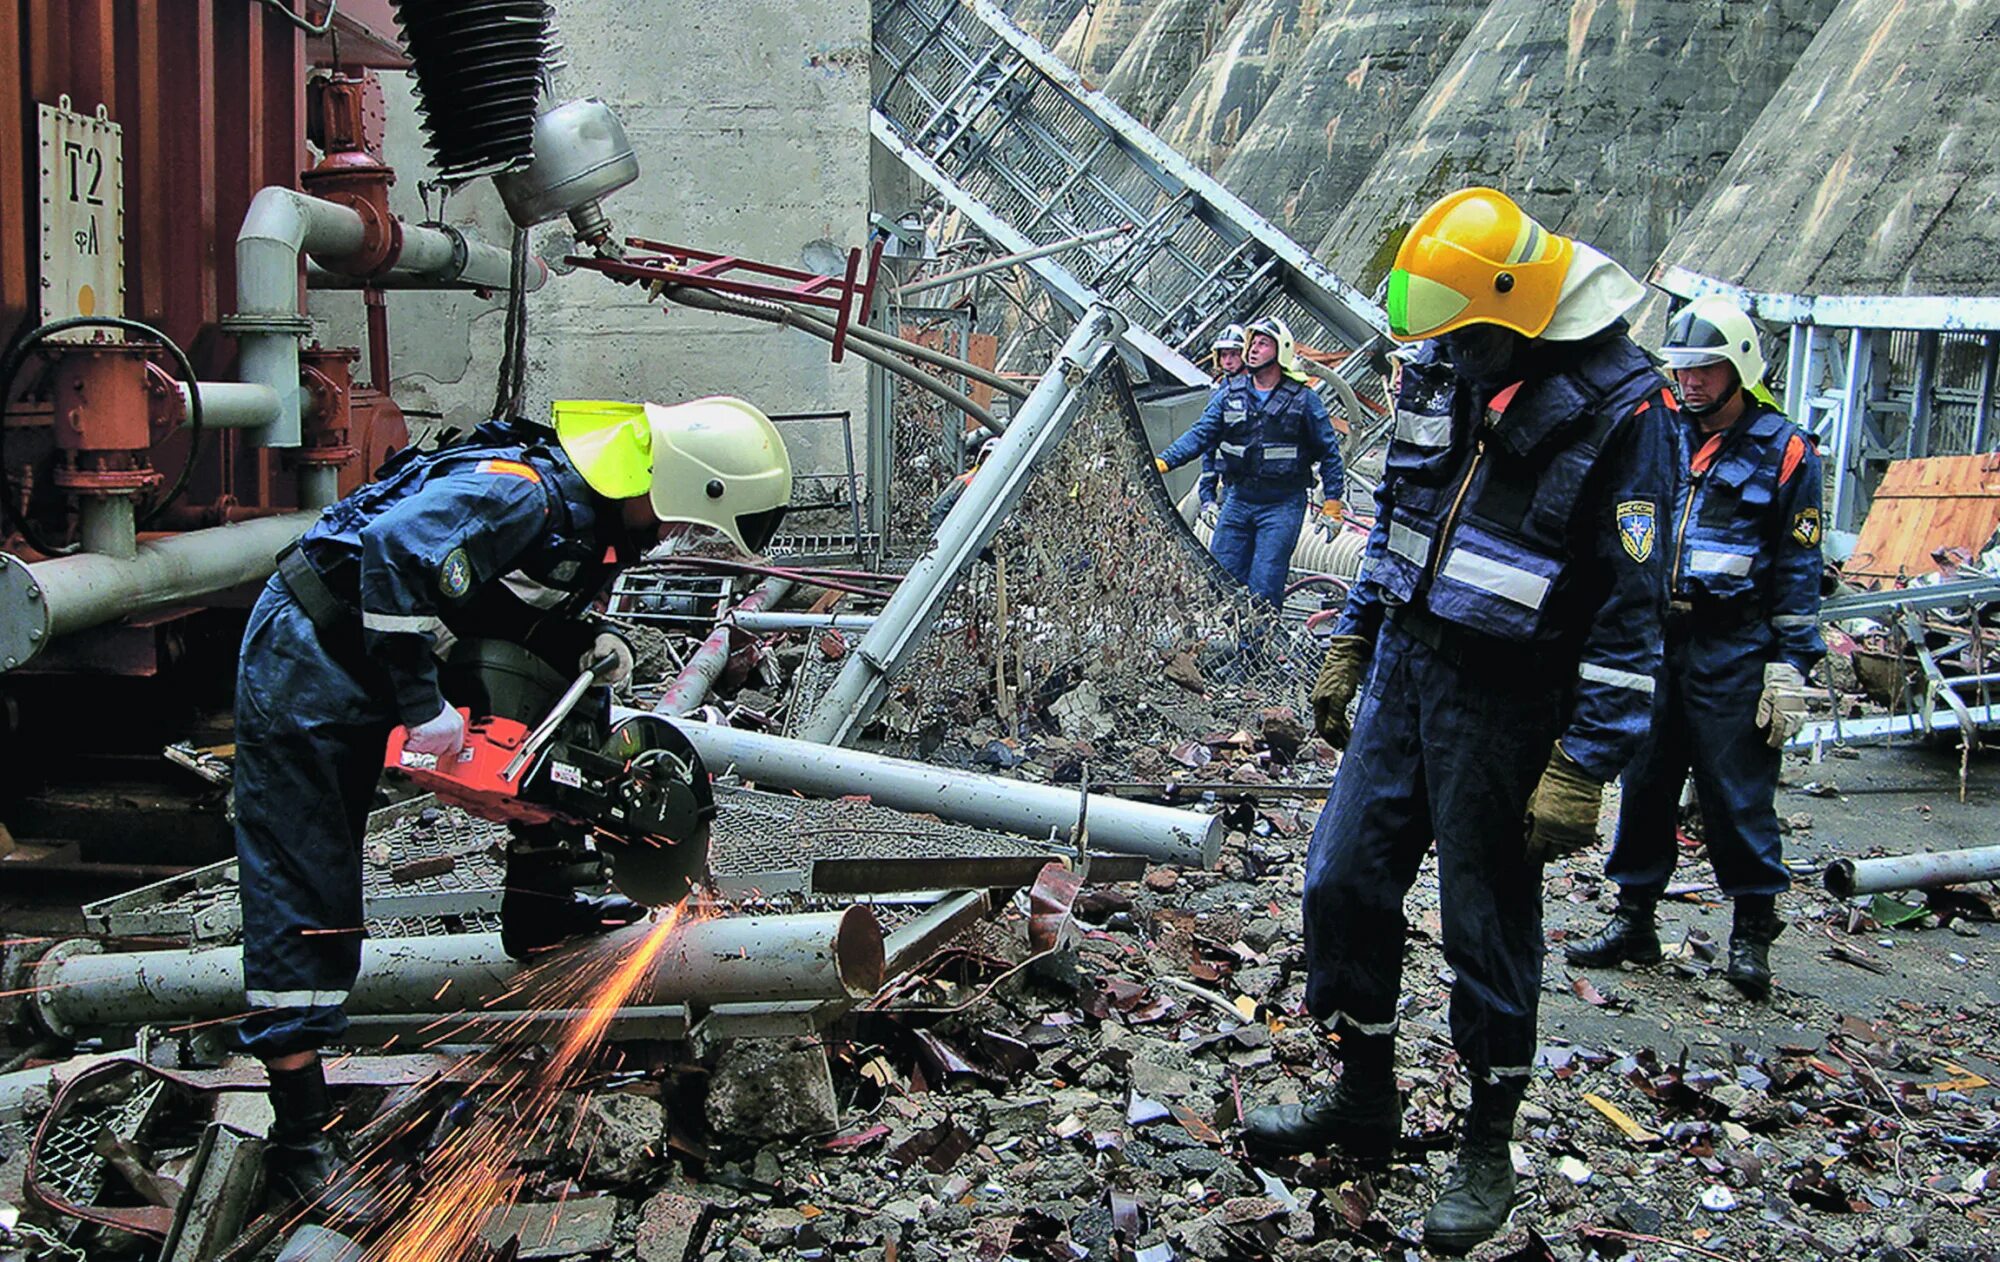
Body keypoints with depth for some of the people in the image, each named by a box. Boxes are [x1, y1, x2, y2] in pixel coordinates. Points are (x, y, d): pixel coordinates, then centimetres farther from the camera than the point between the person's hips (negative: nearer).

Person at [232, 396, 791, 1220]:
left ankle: (537, 914, 23)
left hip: (395, 656, 9)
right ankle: (298, 1137, -1)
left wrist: (585, 647, -7)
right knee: (305, 891, -7)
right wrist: (423, 709, -33)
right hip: (310, 662, -9)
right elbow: (394, 550, -36)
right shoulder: (525, 494, -27)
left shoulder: (599, 519, 3)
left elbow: (525, 611, 13)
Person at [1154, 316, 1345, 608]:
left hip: (1282, 505, -4)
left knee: (1264, 587, -8)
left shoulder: (1302, 398, -2)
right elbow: (1201, 434, 0)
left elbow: (1328, 450, 3)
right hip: (1239, 500, 4)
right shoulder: (1230, 394, 7)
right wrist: (1164, 461, -15)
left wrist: (1334, 500, -1)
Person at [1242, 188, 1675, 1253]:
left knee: (1487, 929, 5)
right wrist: (1349, 643, 16)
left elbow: (1631, 610, -16)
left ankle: (1487, 1151, 26)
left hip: (1506, 704, -6)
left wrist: (1583, 767, -17)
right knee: (1343, 882, 10)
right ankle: (1363, 1099, 31)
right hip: (1405, 667, 7)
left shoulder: (1621, 404, -16)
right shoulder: (1444, 362, 4)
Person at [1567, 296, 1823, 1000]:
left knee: (1737, 792, 0)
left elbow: (1799, 569, -1)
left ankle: (1752, 933, 15)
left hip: (1733, 648, -4)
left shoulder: (1783, 451, -1)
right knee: (1644, 782, 9)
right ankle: (1634, 920, 20)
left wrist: (1790, 667, -6)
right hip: (1653, 637, 4)